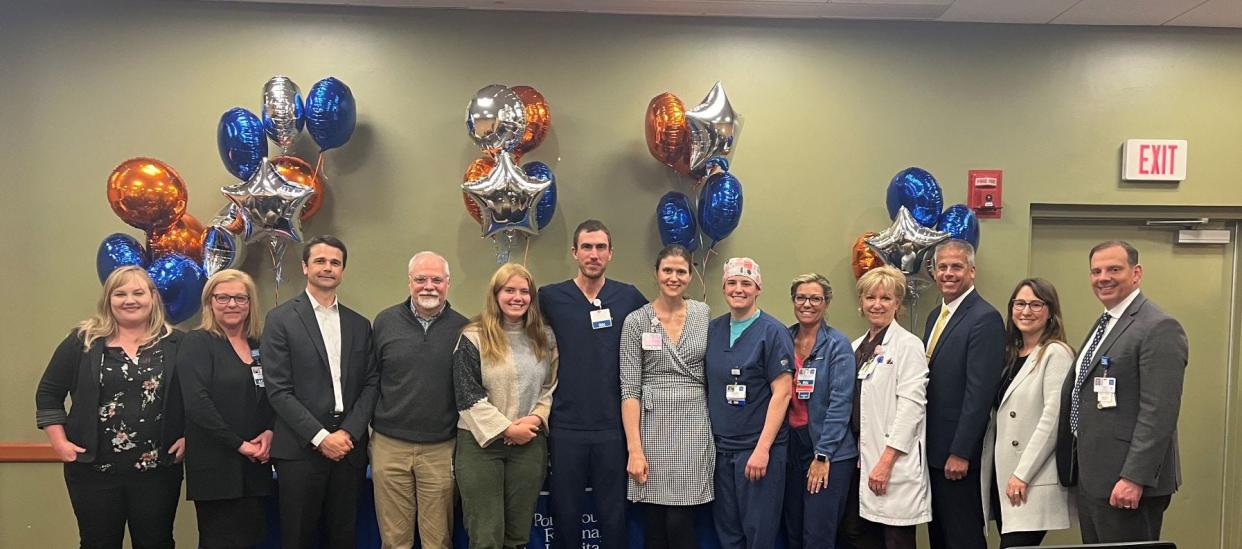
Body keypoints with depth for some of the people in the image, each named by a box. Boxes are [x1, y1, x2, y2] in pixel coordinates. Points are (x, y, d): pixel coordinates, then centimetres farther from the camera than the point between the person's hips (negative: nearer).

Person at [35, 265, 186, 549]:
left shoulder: (175, 343, 2)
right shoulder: (82, 341, 2)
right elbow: (48, 393, 6)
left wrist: (188, 436, -1)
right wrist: (59, 442, -1)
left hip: (158, 468, 0)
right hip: (95, 468, 0)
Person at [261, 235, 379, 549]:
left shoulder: (359, 325, 12)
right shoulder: (281, 319, 0)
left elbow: (370, 384, 7)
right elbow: (278, 390, -7)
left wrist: (348, 432, -7)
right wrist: (320, 437, -12)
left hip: (349, 448, 3)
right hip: (300, 450, -3)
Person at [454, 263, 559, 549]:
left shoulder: (544, 337, 9)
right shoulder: (474, 337, -5)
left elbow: (551, 386, 11)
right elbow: (468, 395, -9)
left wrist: (536, 418, -7)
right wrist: (506, 429, -13)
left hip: (530, 443, 4)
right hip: (482, 442, -3)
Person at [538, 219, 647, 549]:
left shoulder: (630, 298, 2)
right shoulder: (550, 298, 0)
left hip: (614, 427, 0)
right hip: (566, 428, 0)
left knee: (614, 519, 9)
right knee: (565, 518, 10)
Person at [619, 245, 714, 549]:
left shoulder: (704, 313, 5)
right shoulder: (636, 321, -1)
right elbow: (629, 388, -5)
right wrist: (634, 449, -11)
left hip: (694, 425, 1)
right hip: (653, 424, -1)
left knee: (679, 522, -2)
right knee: (656, 523, 4)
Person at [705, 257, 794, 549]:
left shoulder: (773, 332, -7)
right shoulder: (713, 329, 7)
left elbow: (782, 393, -11)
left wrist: (763, 448, -16)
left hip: (758, 447, -5)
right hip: (719, 447, 5)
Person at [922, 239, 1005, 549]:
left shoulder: (985, 319, -14)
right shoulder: (935, 315, 14)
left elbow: (979, 392, -19)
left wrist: (960, 453, -20)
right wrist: (923, 443, 12)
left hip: (958, 453, -8)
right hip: (932, 448, 8)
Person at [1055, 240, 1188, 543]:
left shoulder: (1159, 328, -14)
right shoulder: (1104, 324, 15)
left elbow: (1159, 412, -20)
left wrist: (1134, 478, -23)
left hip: (1126, 483, -9)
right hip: (1091, 478, 9)